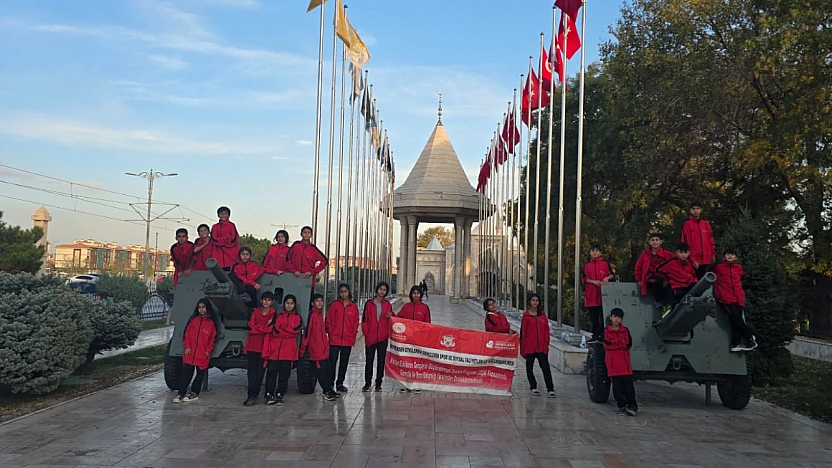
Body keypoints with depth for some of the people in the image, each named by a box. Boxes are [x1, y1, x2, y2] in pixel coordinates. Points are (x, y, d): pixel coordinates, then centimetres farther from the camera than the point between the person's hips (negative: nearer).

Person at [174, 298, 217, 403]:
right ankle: (181, 393, 6)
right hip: (189, 353, 1)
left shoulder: (211, 323, 1)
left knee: (200, 375, 6)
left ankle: (194, 392, 19)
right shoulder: (193, 320, 6)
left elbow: (212, 339, 4)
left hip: (203, 355, -1)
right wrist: (187, 347, -2)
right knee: (186, 373, -1)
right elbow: (187, 334, 8)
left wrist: (208, 350, -4)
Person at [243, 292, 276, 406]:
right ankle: (252, 395, 0)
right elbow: (251, 327, 1)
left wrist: (257, 328, -10)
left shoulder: (273, 313, 3)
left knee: (260, 371, -2)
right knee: (252, 370, -2)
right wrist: (265, 327, -6)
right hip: (252, 345, 3)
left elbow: (272, 329, -8)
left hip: (264, 346, -2)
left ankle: (253, 395, 3)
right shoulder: (255, 312, 12)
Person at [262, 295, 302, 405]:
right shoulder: (278, 316, 15)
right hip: (275, 349, 0)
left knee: (284, 373, 1)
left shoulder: (298, 317, 12)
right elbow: (275, 331, 1)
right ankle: (269, 394, -2)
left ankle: (279, 395, 9)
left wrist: (281, 329, -3)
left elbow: (296, 330, -6)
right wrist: (289, 330, -6)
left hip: (288, 350, 0)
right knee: (271, 371, -6)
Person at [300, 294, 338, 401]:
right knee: (321, 371, -3)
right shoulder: (312, 314, -12)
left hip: (324, 349, 8)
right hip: (316, 349, -8)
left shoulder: (320, 314, 13)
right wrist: (303, 349, -12)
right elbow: (307, 331, -13)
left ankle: (329, 390, 17)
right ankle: (327, 391, 1)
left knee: (326, 370, 11)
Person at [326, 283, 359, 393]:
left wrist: (353, 336, 1)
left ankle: (340, 383, 20)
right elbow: (328, 321, 1)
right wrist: (330, 333, -6)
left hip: (348, 340, 2)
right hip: (334, 340, -2)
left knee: (344, 362, 9)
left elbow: (356, 322, 7)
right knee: (332, 361, -3)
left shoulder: (354, 307, 6)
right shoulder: (334, 305, 1)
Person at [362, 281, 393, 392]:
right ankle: (367, 383, 12)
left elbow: (391, 319, 14)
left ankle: (378, 383, 16)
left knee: (381, 360, 7)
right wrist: (366, 332, -6)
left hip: (383, 337, 2)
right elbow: (364, 319, 0)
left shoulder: (387, 304, 7)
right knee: (369, 360, 2)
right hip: (371, 337, -2)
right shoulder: (369, 303, 0)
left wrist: (390, 316, -8)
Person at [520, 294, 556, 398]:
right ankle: (533, 387, 22)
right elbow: (523, 332, 0)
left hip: (541, 347, 1)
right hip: (529, 346, -1)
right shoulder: (526, 316, 0)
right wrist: (522, 348, -3)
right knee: (529, 367, 9)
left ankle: (550, 389, -6)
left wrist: (546, 345, 1)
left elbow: (546, 331, 8)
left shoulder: (543, 316, 7)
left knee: (546, 367, -7)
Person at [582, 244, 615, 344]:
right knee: (593, 317, 5)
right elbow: (584, 278, 6)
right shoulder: (587, 265, 13)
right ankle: (595, 336, 11)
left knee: (603, 316, -4)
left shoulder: (605, 263, 7)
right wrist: (594, 281, -10)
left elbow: (612, 274, 9)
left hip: (603, 294, -2)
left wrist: (607, 278, -13)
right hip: (591, 295, 2)